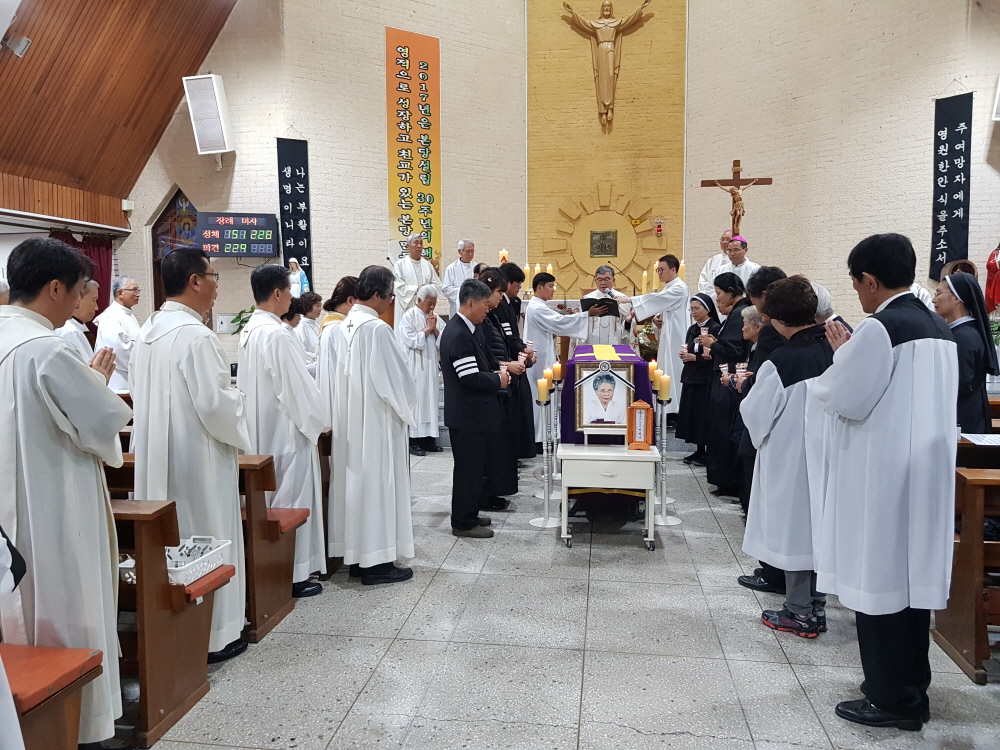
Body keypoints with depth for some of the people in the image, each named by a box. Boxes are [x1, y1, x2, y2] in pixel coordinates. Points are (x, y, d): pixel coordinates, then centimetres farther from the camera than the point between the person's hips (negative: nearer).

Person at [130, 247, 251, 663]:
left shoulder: (148, 331, 7)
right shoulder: (195, 335, -21)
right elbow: (214, 403, -24)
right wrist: (240, 402, -3)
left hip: (157, 456, 9)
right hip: (196, 456, -9)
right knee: (206, 538, 3)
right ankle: (212, 635, 15)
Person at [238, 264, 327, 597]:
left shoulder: (249, 331, 7)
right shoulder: (277, 335, -22)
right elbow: (297, 388, -20)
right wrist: (316, 423, -4)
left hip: (261, 432, 10)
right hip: (286, 432, -10)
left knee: (271, 502, 18)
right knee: (291, 503, 1)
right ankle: (292, 574, 11)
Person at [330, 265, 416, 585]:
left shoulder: (343, 328, 6)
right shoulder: (377, 329, -19)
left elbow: (343, 376, 11)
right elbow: (395, 379, -16)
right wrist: (405, 408, 2)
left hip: (350, 422, 8)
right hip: (377, 422, -8)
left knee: (355, 479, 13)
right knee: (378, 482, 0)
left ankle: (356, 556, 23)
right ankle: (377, 562, 8)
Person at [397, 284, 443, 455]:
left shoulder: (433, 317, 12)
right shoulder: (409, 316, -6)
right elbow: (412, 341, -14)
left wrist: (434, 328, -5)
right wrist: (427, 329, -8)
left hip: (430, 366, 6)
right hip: (415, 367, -6)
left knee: (430, 398, 6)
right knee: (416, 399, -6)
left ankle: (428, 438, 12)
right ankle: (414, 440, -2)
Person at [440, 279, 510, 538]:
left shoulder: (463, 329, 11)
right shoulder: (459, 335, -21)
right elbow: (470, 378, -26)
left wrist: (494, 375, 6)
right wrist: (498, 380, -10)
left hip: (470, 412, 10)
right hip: (467, 415, -10)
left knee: (473, 466, 19)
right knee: (468, 468, 0)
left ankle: (468, 514, 31)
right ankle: (464, 523, 11)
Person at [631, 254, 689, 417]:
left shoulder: (679, 288, -13)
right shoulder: (667, 289, 16)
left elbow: (656, 299, -25)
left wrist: (630, 300, -30)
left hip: (675, 338, -9)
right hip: (666, 338, 9)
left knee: (674, 372, -7)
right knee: (666, 373, 9)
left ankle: (676, 411, -3)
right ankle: (667, 410, 14)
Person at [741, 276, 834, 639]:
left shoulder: (781, 362, -20)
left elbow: (756, 415, -12)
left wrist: (748, 393, 6)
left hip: (791, 459, -5)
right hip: (827, 456, 6)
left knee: (794, 527, 7)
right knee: (818, 525, 16)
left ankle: (799, 613, 18)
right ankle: (816, 607, 28)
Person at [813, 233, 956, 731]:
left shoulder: (879, 328, -17)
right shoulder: (941, 331, 10)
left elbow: (841, 397, -16)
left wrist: (843, 354, 0)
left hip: (882, 476, -8)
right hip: (928, 472, 8)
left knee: (881, 577, 2)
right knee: (915, 575, 15)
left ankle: (890, 699, 13)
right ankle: (912, 688, 28)